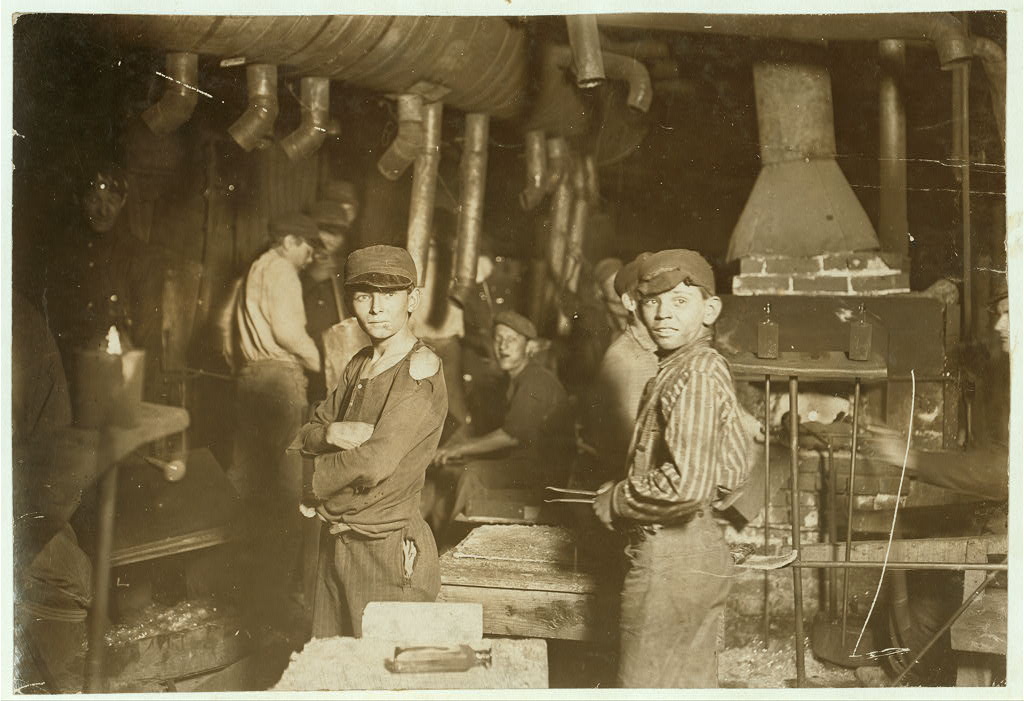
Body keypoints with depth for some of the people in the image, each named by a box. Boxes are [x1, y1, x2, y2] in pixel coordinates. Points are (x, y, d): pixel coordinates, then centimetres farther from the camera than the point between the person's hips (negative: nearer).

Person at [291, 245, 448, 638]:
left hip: (389, 550, -7)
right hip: (336, 545, 7)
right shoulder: (360, 365, 12)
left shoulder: (421, 369, -14)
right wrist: (330, 433, -13)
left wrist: (311, 487, -6)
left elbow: (375, 463, -22)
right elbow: (303, 440, 11)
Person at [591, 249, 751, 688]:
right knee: (692, 684, 18)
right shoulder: (706, 367, 12)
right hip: (702, 549, 10)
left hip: (669, 557, -10)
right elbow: (731, 473, 18)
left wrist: (615, 501, -12)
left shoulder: (693, 375, -18)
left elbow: (686, 484, -28)